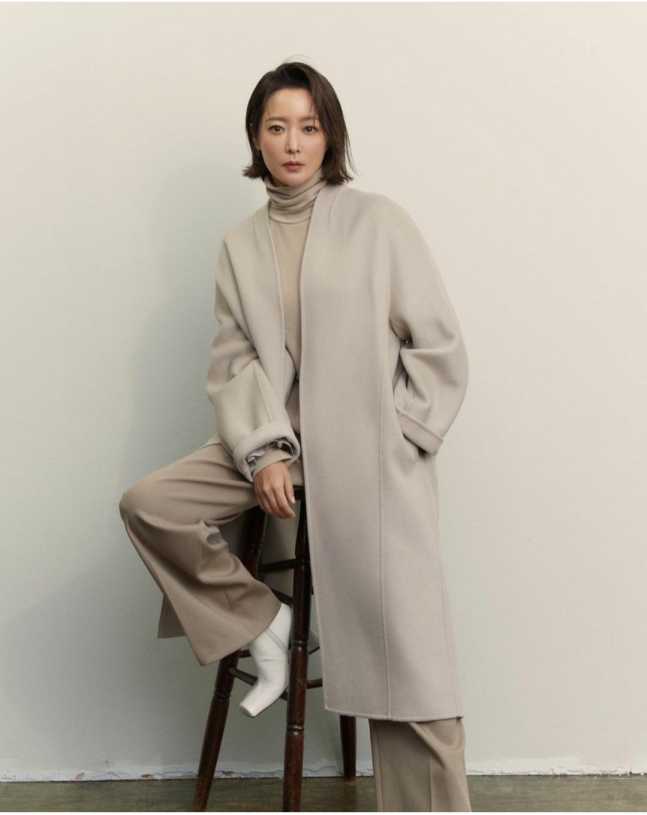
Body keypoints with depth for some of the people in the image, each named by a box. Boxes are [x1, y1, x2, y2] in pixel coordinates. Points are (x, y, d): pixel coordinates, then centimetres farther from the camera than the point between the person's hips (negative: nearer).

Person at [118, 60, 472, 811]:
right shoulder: (240, 246, 10)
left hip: (369, 452, -4)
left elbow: (439, 347, -1)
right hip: (278, 442, 4)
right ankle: (263, 622, 4)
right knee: (149, 504, -14)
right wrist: (263, 452, -12)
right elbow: (233, 363, 4)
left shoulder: (378, 221, 0)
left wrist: (393, 443, -9)